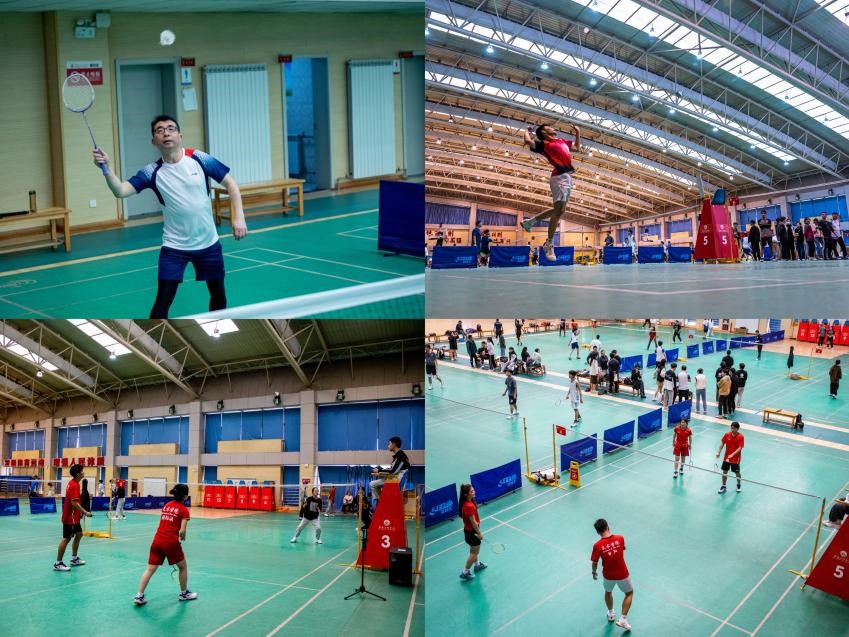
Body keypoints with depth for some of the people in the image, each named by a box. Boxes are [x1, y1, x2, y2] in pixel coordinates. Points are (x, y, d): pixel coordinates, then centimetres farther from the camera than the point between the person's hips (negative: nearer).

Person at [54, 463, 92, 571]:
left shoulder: (73, 483, 11)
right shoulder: (74, 485, -20)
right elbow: (74, 503, -26)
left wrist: (80, 512, 20)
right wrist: (85, 512, -22)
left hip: (73, 516, 10)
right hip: (70, 517, -10)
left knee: (79, 534, 18)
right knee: (66, 538, -5)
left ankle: (74, 559, 26)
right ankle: (58, 563, 1)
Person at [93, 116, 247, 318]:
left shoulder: (199, 159, -8)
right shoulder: (152, 172, -8)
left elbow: (230, 183, -2)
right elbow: (120, 191, -16)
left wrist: (238, 217, -12)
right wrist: (107, 168, -34)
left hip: (208, 243, 2)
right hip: (174, 246, -1)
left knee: (218, 294, 14)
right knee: (163, 300, -8)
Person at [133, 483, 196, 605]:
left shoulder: (166, 506, 13)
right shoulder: (184, 510, -6)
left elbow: (161, 524, 15)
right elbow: (182, 531, -12)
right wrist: (182, 538, 8)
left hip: (157, 540, 5)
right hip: (171, 542, -5)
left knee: (150, 569, 9)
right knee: (183, 567, 16)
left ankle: (139, 596, 2)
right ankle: (184, 593, 27)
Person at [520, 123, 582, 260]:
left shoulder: (562, 141, 25)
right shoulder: (544, 144, 0)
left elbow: (577, 148, 39)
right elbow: (528, 141, -15)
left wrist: (578, 133, 29)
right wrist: (527, 131, 6)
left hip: (568, 177, 9)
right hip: (559, 177, -9)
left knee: (560, 210, 11)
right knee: (559, 210, -15)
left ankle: (530, 221, 22)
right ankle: (549, 244, -10)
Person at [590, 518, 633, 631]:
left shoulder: (597, 546, -21)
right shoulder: (620, 538, -17)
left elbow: (594, 564, -10)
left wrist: (594, 573, 10)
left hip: (608, 575, 0)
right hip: (623, 574, 0)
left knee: (608, 592, 32)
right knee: (629, 593, 27)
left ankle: (610, 614, 51)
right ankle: (623, 619, 21)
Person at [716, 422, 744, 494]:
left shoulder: (740, 437, -18)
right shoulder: (727, 434, -7)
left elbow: (740, 448, -22)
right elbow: (722, 443, 1)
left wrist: (732, 455, -33)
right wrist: (719, 452, -10)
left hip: (735, 458, -3)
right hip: (726, 457, 3)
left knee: (737, 472, 13)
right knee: (724, 471, 7)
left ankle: (739, 484, 39)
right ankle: (723, 486, 21)